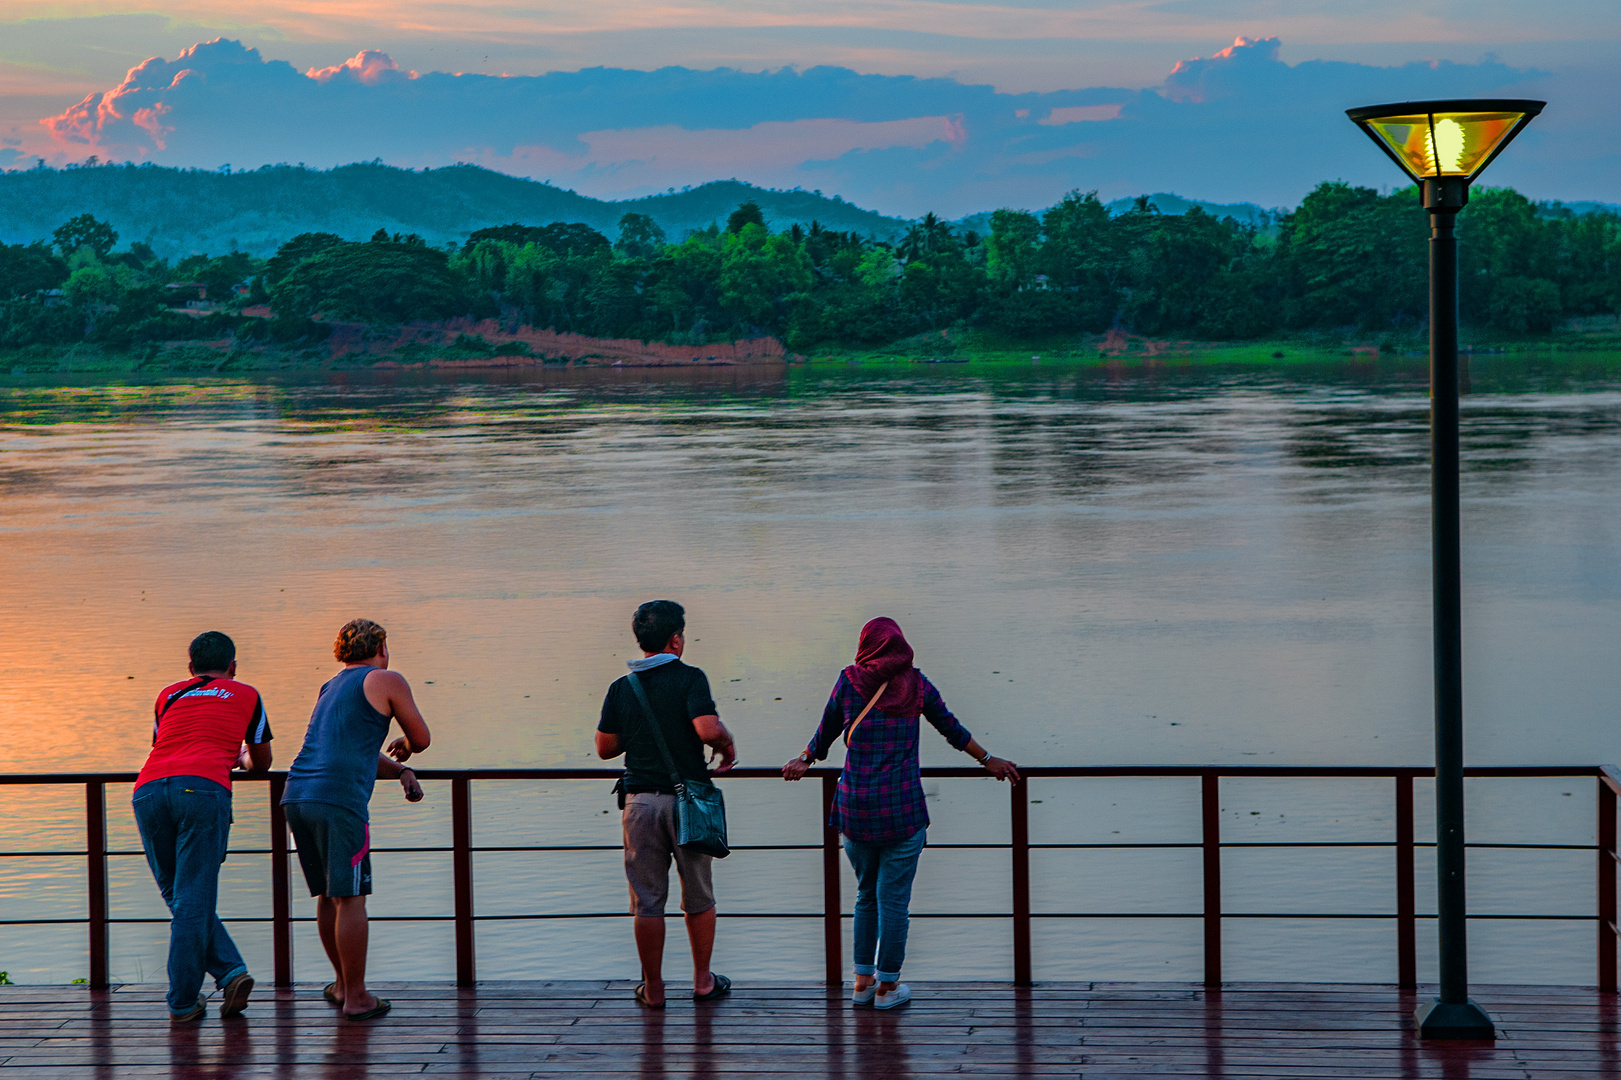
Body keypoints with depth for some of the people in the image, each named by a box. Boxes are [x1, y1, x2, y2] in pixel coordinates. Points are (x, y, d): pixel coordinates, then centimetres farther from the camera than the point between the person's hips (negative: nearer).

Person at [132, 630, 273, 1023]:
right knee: (193, 900, -2)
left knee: (180, 898, 13)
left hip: (148, 789, 3)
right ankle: (182, 1002, -3)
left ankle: (230, 972, 3)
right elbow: (262, 762, 38)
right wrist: (240, 758, 62)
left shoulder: (169, 695, 32)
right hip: (203, 788, -3)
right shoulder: (246, 696, 26)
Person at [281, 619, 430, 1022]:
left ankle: (343, 984, 29)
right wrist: (404, 746, 36)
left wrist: (400, 772, 16)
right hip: (340, 800, -7)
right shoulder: (386, 682, 5)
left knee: (328, 895, 18)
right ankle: (356, 997, 1)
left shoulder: (329, 689, 28)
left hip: (297, 796, 7)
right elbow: (421, 738, 12)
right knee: (350, 899, -2)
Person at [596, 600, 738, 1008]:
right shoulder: (690, 679, -8)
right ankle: (703, 981, 21)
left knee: (647, 901, 8)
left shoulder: (621, 688, 3)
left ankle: (653, 988, 12)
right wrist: (727, 745, -1)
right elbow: (708, 729, -22)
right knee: (699, 897, 14)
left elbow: (605, 748, 8)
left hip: (640, 801, 2)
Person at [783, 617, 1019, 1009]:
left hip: (854, 808, 2)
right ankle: (887, 985, 10)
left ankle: (862, 981, 20)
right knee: (894, 899, 5)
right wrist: (988, 761, 26)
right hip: (902, 809, -2)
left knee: (867, 895, 17)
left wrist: (804, 761, 31)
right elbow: (952, 729, 12)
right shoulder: (916, 685, 1)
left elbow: (825, 732, 11)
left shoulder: (849, 682, 1)